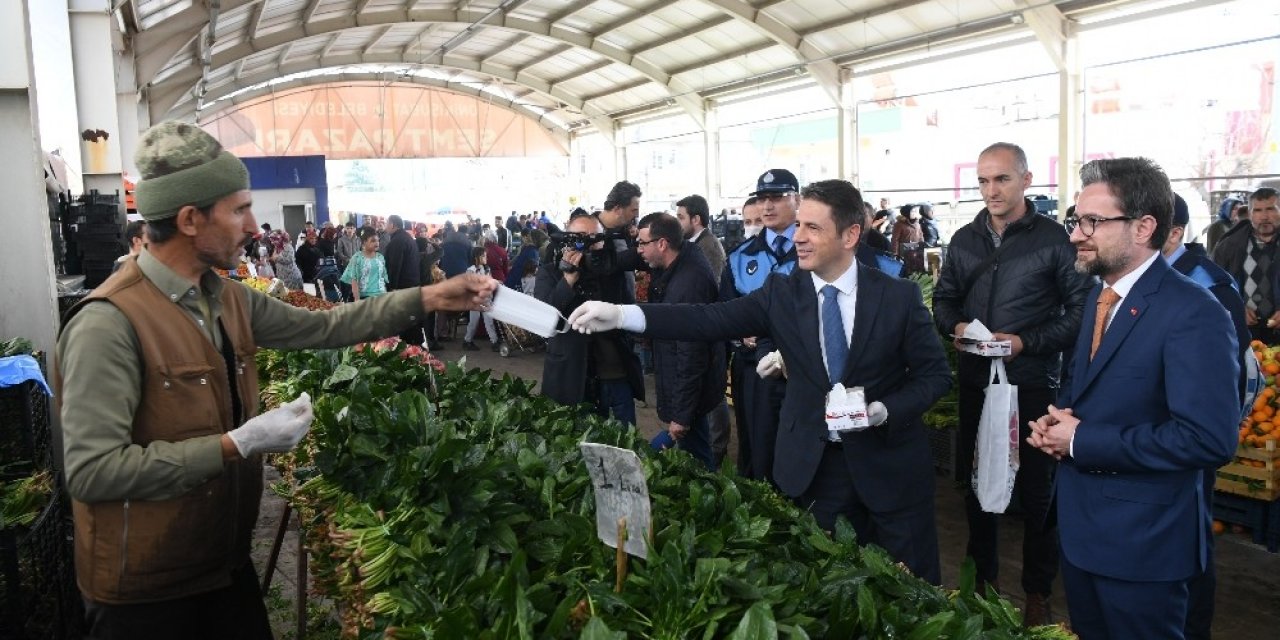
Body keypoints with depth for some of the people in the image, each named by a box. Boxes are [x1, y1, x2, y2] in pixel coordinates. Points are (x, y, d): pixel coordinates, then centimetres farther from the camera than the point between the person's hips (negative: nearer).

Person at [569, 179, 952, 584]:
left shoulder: (899, 296, -7)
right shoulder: (781, 294, -4)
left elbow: (935, 374, -1)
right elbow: (710, 320, -15)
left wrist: (883, 410, -20)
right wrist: (621, 315, -26)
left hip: (890, 466, -1)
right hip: (812, 467, 1)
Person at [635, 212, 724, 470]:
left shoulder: (690, 284, -30)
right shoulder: (687, 253, -3)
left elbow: (692, 354, -27)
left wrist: (681, 415, -21)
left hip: (688, 389, -9)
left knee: (695, 458, 6)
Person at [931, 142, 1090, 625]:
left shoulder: (1054, 239, -7)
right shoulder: (965, 240, 8)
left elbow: (1080, 310, -9)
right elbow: (943, 299, 15)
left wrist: (1027, 342, -19)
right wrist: (955, 326, -6)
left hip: (1032, 385, -4)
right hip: (975, 382, 5)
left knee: (1036, 490, 7)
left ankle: (1038, 592, 24)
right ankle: (984, 574, 34)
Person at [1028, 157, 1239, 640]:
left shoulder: (1193, 314, -21)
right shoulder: (1100, 294, 7)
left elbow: (1209, 438, -29)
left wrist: (1081, 441, -23)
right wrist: (1057, 418, -3)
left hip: (1141, 541, -8)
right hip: (1081, 522, 8)